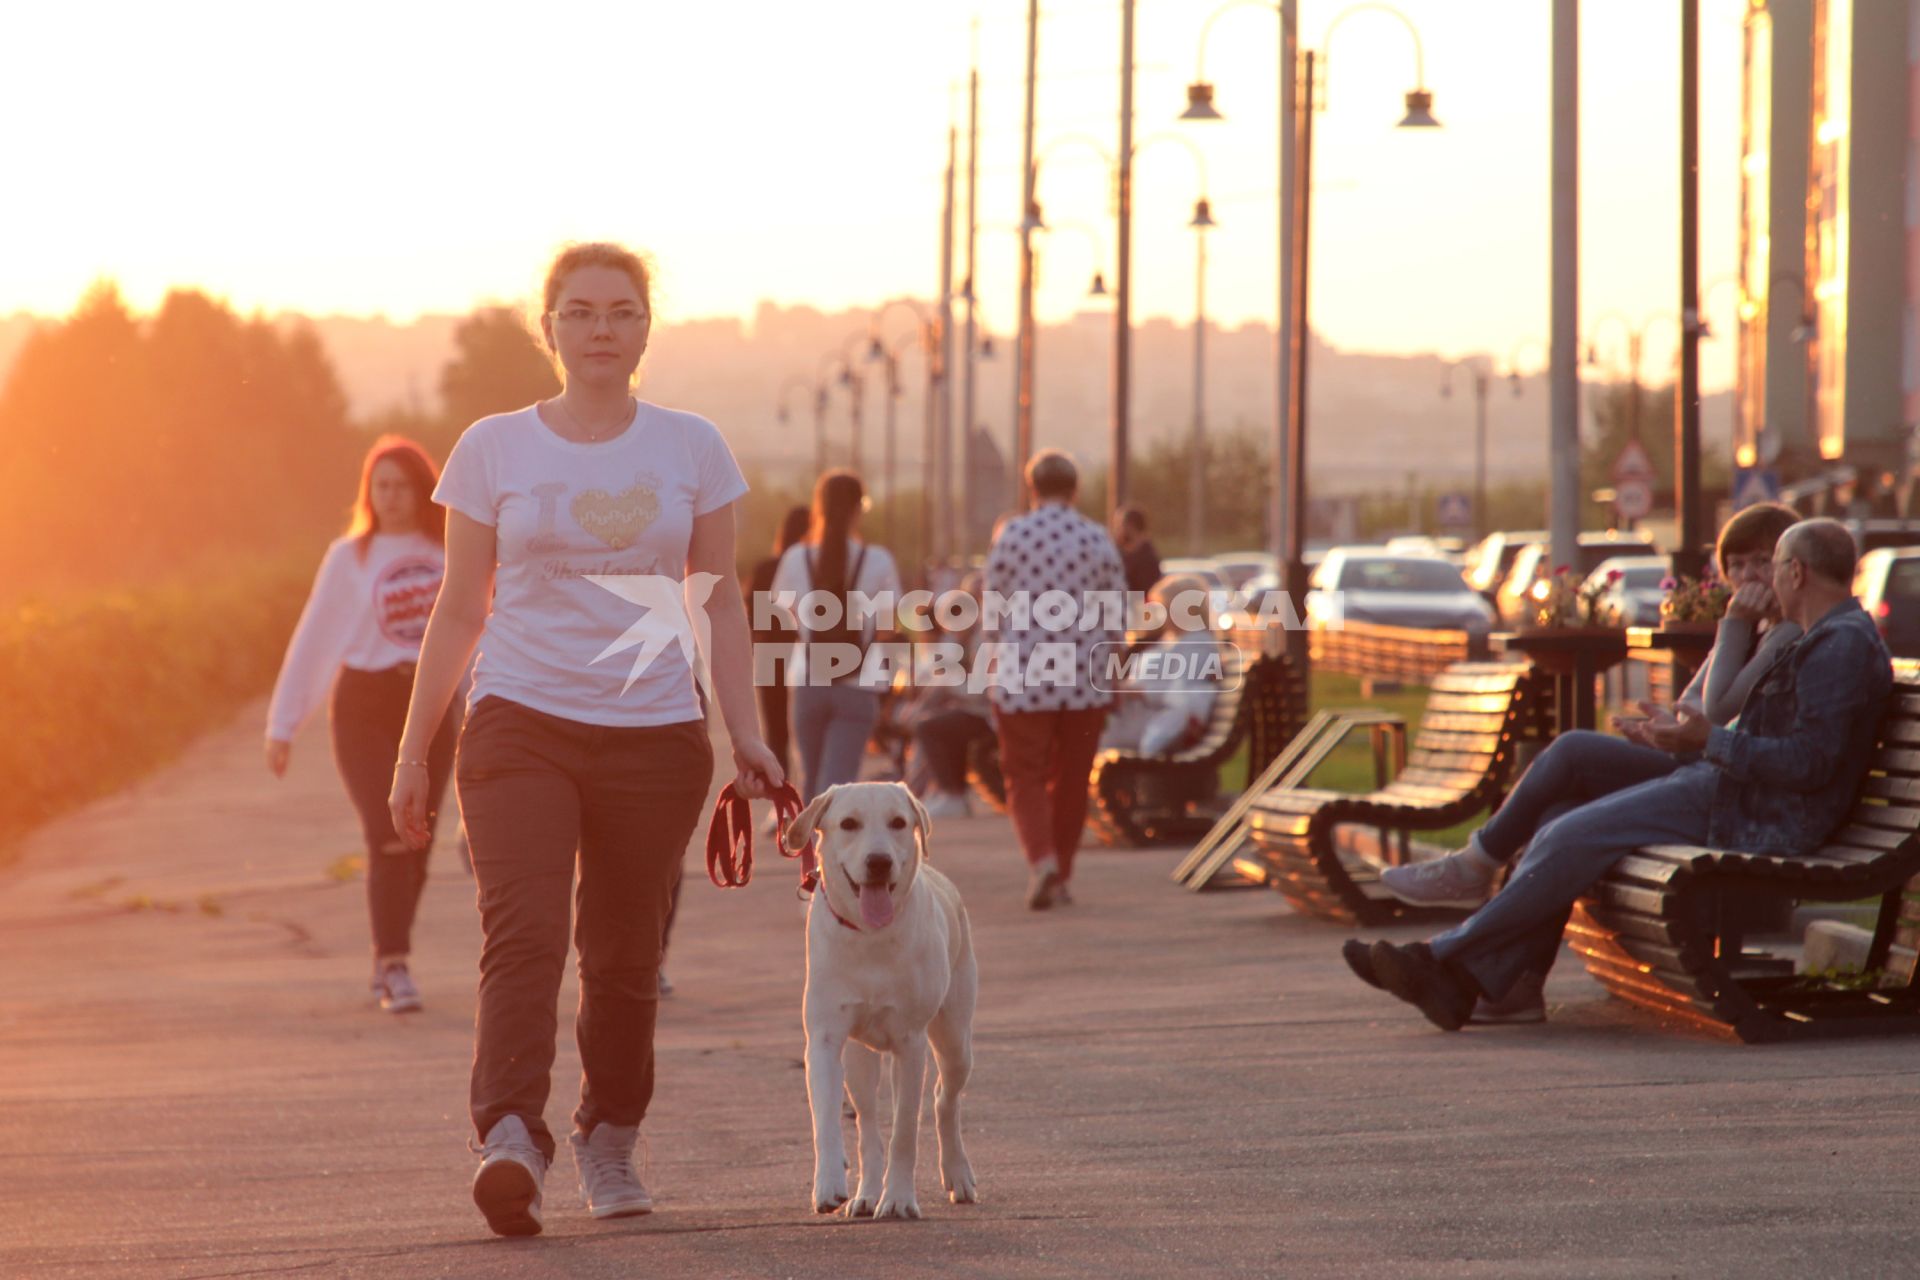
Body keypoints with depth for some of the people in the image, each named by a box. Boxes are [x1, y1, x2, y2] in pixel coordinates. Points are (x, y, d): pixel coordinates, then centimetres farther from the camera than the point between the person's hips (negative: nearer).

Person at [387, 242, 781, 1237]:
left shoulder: (691, 449, 8)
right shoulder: (494, 449, 5)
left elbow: (719, 601, 11)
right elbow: (459, 609, 9)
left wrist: (745, 732, 2)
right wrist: (412, 751, 8)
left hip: (655, 734, 1)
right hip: (521, 724, -1)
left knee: (624, 957, 7)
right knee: (523, 932, -19)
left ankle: (609, 1141, 24)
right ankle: (510, 1139, -29)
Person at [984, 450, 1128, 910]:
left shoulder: (1011, 535, -4)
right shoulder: (1098, 540, 0)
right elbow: (1116, 616, 3)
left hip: (1023, 679, -2)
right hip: (1084, 682, 2)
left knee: (1025, 777, 5)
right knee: (1071, 780, 13)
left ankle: (1041, 858, -18)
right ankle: (1062, 877, 18)